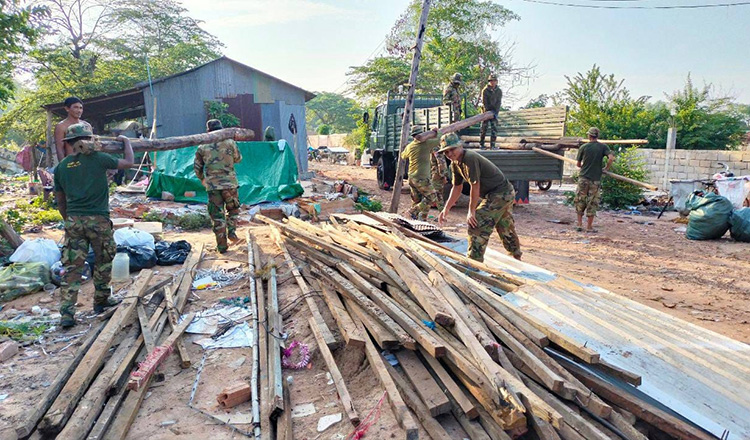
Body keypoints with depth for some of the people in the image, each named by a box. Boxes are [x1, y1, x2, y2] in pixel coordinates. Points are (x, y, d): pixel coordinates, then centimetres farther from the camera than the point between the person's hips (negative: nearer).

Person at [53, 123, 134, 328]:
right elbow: (128, 163, 6)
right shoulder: (97, 159, -4)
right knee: (103, 261, 15)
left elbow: (60, 201, 14)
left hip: (73, 220, 3)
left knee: (72, 266, 5)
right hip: (98, 219, -3)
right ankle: (101, 300, 28)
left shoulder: (61, 167, 7)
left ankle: (66, 313, 1)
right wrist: (126, 141, 22)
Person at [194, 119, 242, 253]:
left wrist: (202, 178, 28)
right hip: (229, 183, -1)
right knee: (233, 209, 21)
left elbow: (197, 167, 11)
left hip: (212, 186, 1)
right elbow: (238, 159, 13)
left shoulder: (203, 147, 3)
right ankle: (231, 231, 2)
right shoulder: (230, 143, -1)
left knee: (217, 216, 6)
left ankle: (222, 246, 7)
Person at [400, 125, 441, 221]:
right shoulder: (427, 143, -8)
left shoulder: (409, 146, 11)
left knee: (416, 201, 15)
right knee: (432, 199, 0)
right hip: (421, 178, -8)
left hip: (411, 177, 8)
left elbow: (403, 156, 30)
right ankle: (414, 211, -6)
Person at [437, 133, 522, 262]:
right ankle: (517, 258, 41)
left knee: (477, 225, -14)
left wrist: (471, 211, -18)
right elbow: (457, 188, 12)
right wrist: (446, 209, 8)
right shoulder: (455, 163, 4)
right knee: (506, 228, 24)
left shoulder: (470, 158, -25)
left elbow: (475, 186, -24)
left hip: (500, 194, -10)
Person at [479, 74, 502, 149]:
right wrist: (489, 111, -18)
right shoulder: (485, 90, -7)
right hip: (486, 111, -2)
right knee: (484, 128, 1)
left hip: (494, 112, 2)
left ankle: (492, 145, 0)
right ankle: (481, 144, 11)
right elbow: (484, 102, -11)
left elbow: (499, 102, -3)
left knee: (494, 128, -3)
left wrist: (495, 111, -16)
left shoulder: (499, 91, 1)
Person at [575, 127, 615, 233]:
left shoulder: (583, 147, 0)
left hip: (583, 178, 0)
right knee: (592, 203, 6)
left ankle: (579, 225, 12)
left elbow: (578, 164, 4)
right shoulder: (603, 147, 0)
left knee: (580, 201, 11)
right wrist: (606, 168, 2)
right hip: (595, 179, 0)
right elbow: (611, 158, -14)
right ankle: (589, 227, 9)